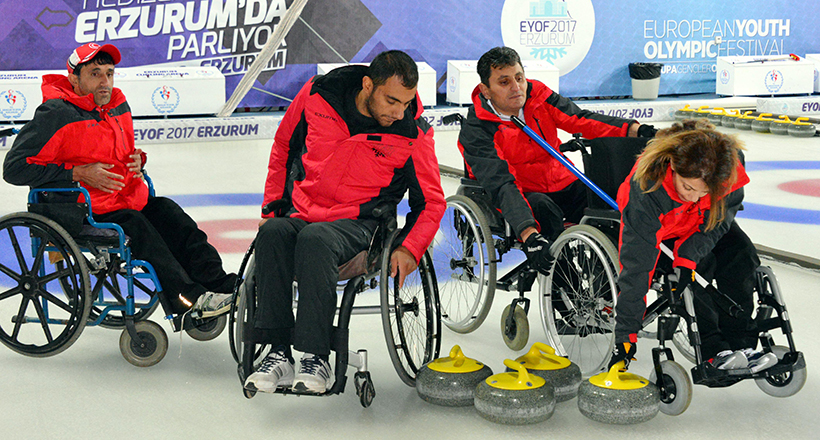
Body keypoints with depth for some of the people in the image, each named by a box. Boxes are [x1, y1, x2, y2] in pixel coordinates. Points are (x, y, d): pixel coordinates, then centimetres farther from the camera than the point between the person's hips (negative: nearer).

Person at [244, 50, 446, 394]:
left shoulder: (413, 134, -7)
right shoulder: (318, 95, -4)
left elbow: (432, 201, 3)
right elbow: (283, 146, 15)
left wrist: (409, 250, -12)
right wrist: (271, 206, 12)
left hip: (357, 224, -3)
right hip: (300, 214, 3)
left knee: (315, 239, -36)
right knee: (272, 233, -31)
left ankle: (316, 360, -33)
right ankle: (280, 354, -28)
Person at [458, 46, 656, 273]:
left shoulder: (535, 93, -2)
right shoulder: (475, 132, -18)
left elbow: (580, 120, -7)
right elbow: (501, 184, -29)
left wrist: (633, 129, -24)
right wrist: (529, 235, -44)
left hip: (561, 183, 5)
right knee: (543, 207, -37)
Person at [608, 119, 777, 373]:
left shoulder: (730, 165, -32)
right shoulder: (645, 190, -40)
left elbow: (719, 219, -17)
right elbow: (636, 266, -39)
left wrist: (689, 254, -34)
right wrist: (626, 336, -38)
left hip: (701, 223, 4)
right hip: (658, 229, -4)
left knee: (740, 252, -18)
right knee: (700, 266, -27)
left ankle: (739, 344, -14)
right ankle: (713, 351, -21)